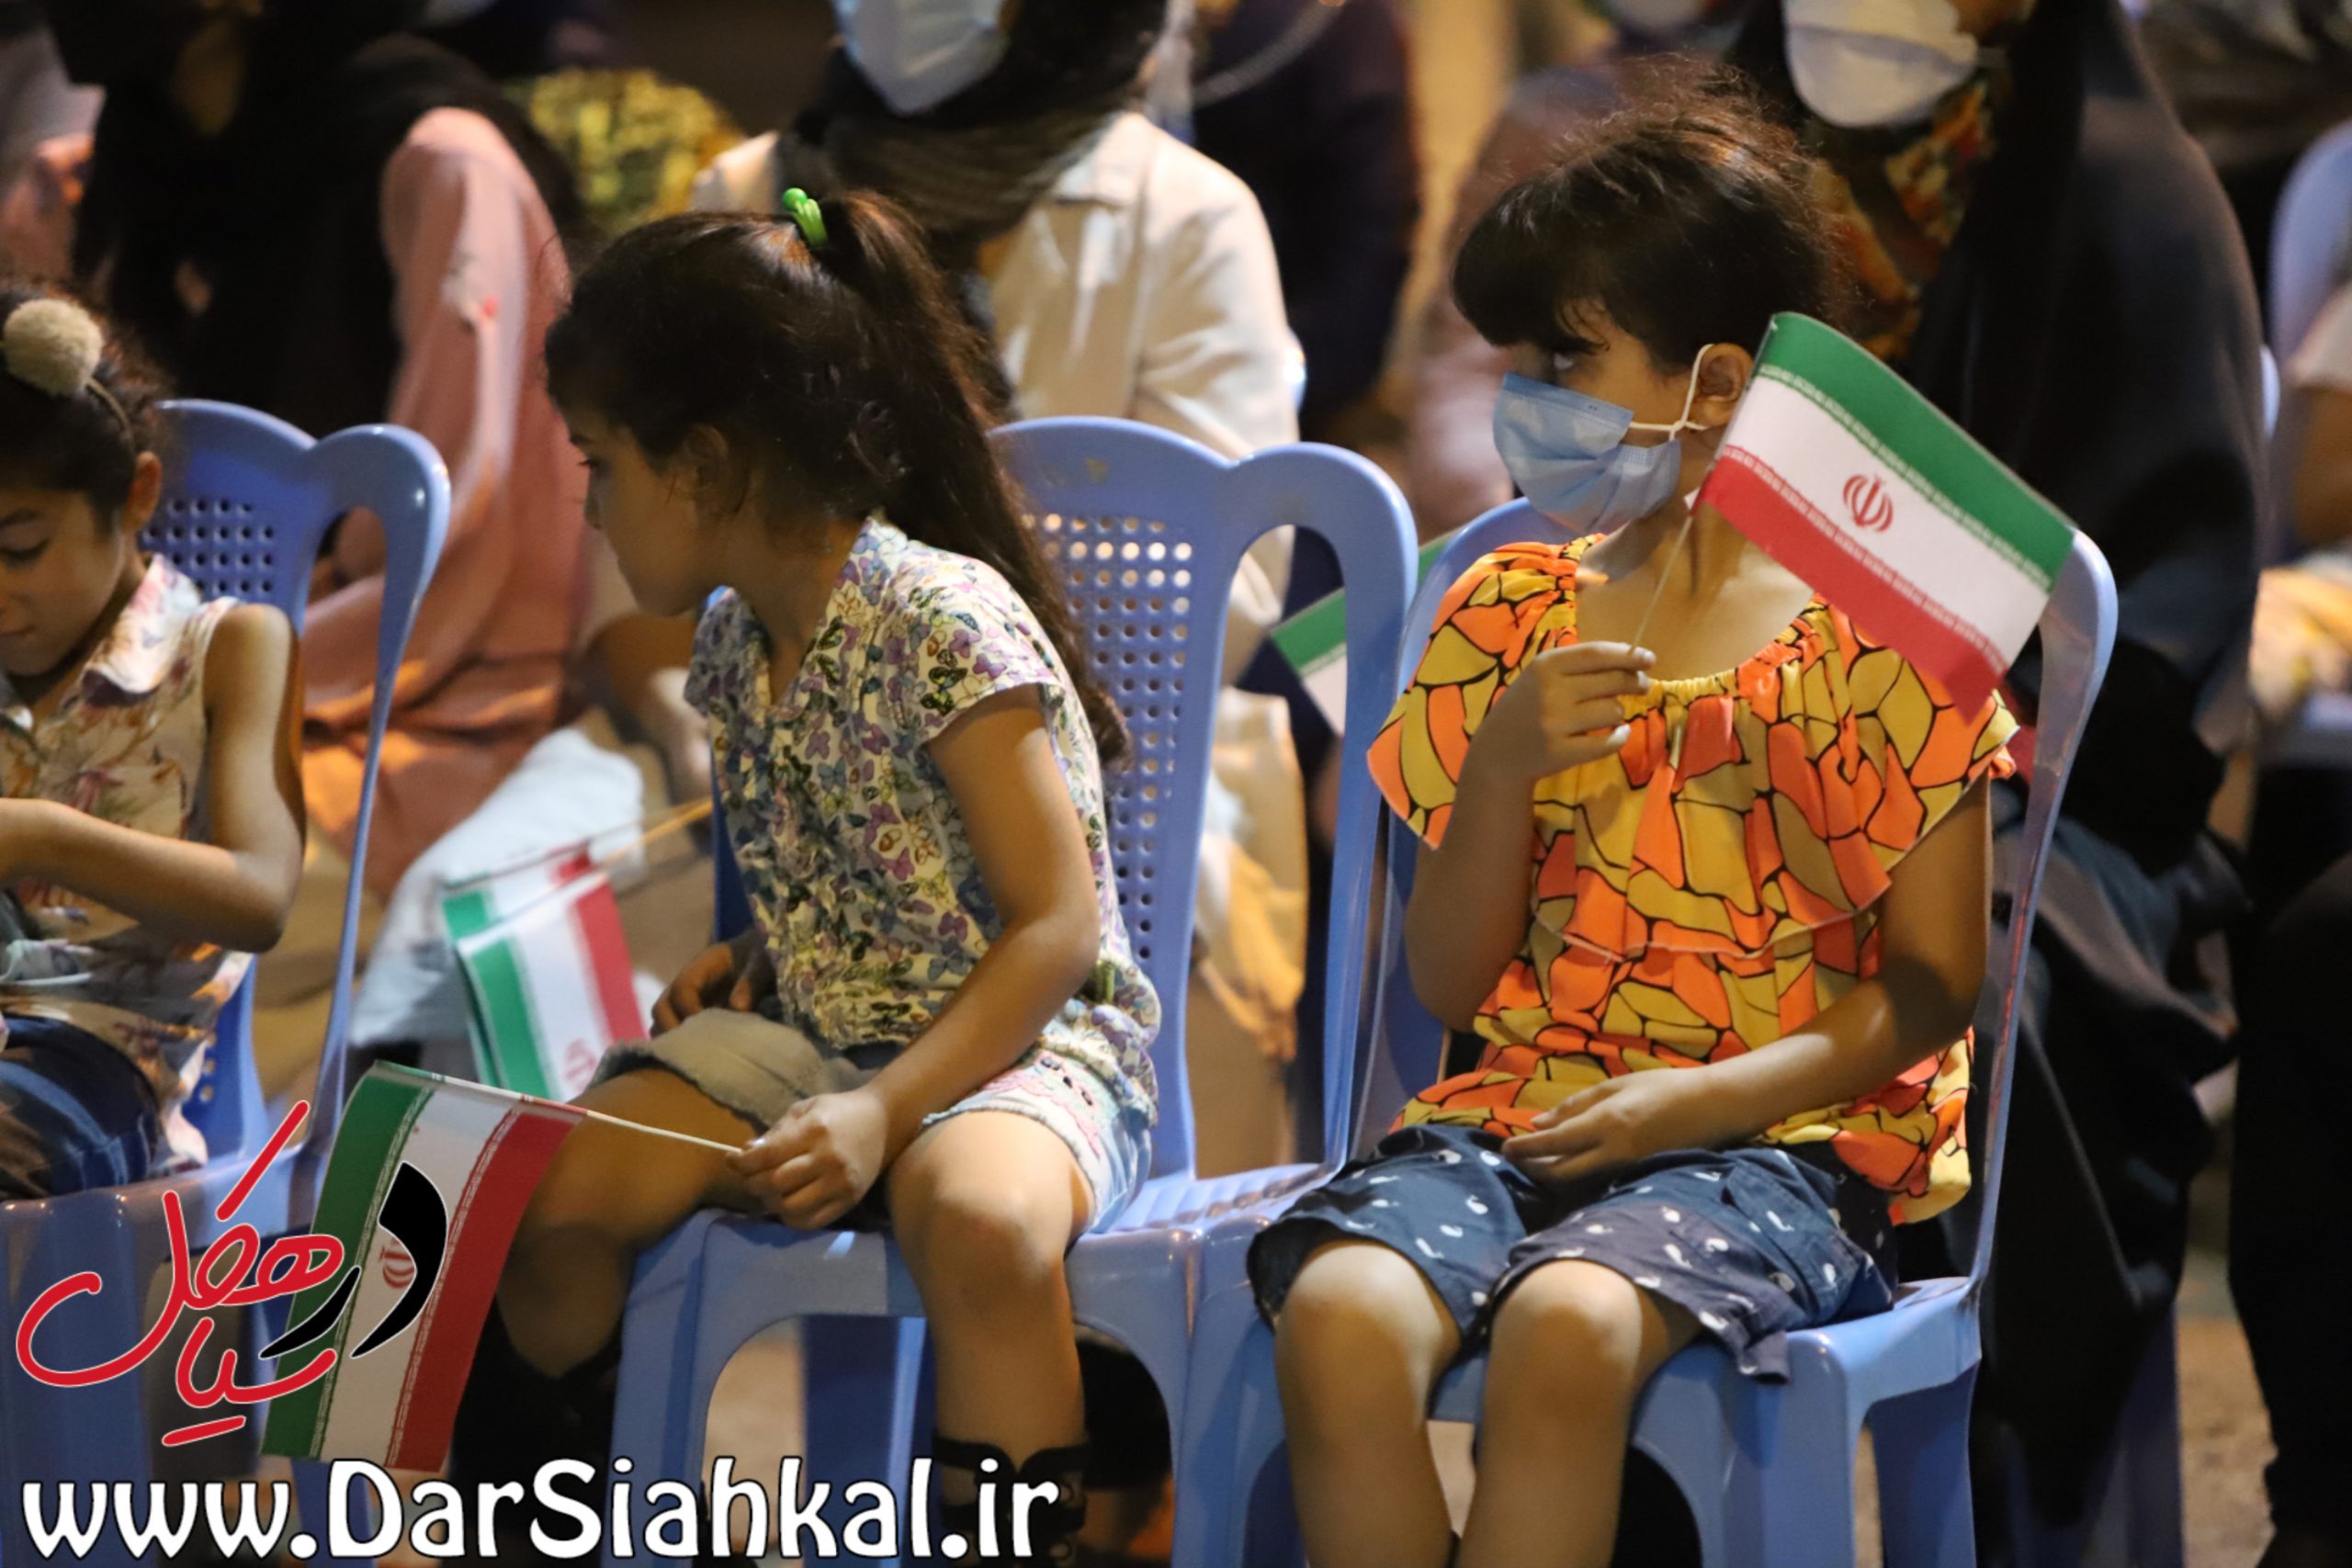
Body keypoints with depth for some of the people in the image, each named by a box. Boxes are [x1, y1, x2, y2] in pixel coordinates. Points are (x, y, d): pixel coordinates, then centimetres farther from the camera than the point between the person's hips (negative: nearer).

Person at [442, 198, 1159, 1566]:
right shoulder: (733, 642, 9)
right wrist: (749, 965, 3)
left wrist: (883, 1111, -27)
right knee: (553, 1188, -12)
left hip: (1026, 1039, -8)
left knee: (979, 1217, -41)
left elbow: (1057, 926, -19)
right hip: (815, 1033, 8)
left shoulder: (943, 624, -17)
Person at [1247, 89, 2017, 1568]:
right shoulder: (1508, 613, 13)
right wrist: (1503, 767, -6)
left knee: (1568, 1322, -37)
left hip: (1779, 1136, -4)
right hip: (1513, 1112, 4)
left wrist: (1709, 1097, -16)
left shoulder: (1872, 632, 0)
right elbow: (1449, 981, 12)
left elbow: (1935, 986, -1)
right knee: (1339, 1314, -30)